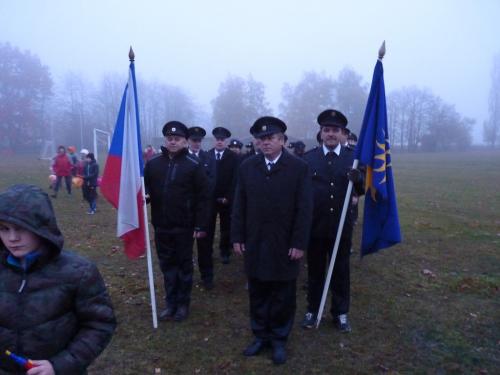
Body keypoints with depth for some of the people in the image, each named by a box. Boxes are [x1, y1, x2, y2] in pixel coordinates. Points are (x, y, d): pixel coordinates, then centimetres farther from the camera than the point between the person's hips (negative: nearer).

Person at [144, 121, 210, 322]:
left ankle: (183, 304, 25)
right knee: (167, 265, 14)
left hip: (184, 225, -3)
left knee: (184, 265, 11)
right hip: (161, 225, 4)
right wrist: (145, 195, -12)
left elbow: (202, 197, -8)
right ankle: (171, 302, 29)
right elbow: (145, 187, 12)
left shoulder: (194, 165, -8)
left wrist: (201, 225, -12)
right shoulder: (153, 163, 3)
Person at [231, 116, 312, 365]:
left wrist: (299, 243, -11)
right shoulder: (247, 167, 3)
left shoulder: (298, 167, -5)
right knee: (258, 294, 13)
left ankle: (279, 339, 28)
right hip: (255, 244, 3)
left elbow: (304, 209, -7)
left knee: (283, 296, 10)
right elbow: (239, 206, 4)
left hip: (285, 245, -2)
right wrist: (237, 237, 1)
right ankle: (261, 336, 31)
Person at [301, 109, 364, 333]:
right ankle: (312, 310, 31)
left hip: (341, 226, 1)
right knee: (315, 271, 14)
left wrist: (357, 180, -23)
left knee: (341, 271, 14)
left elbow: (362, 191, -1)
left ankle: (341, 313, 31)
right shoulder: (308, 158, -1)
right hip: (315, 225, 0)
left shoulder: (352, 157, 1)